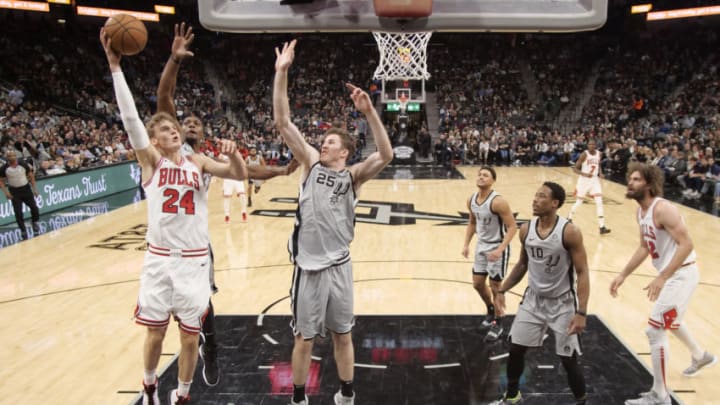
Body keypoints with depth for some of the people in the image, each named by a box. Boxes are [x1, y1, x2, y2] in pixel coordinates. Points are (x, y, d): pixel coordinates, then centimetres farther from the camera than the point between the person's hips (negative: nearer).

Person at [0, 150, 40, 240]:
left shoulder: (23, 164, -9)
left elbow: (31, 176, 2)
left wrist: (34, 189, 1)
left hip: (26, 188, 1)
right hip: (14, 191, 0)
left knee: (34, 207, -3)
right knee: (18, 212, -2)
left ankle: (35, 223, 25)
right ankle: (23, 231, 11)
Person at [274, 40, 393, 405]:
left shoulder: (353, 175, 0)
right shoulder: (312, 163, 4)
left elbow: (385, 156, -18)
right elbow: (283, 122, -4)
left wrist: (369, 112, -26)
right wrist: (281, 74, -11)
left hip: (339, 265, 0)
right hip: (309, 266, 0)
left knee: (343, 335, 15)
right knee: (304, 338, 11)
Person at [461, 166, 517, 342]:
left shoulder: (498, 201, -25)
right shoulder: (471, 200, -3)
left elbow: (512, 226, -23)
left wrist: (500, 249, -30)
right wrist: (466, 244, 5)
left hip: (497, 247, -7)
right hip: (481, 245, 7)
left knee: (496, 286, 2)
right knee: (478, 283, 15)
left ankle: (498, 324, 21)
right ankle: (490, 310, 42)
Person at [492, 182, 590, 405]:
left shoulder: (570, 232, -20)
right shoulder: (526, 230, -5)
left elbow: (582, 273, -17)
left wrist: (581, 312, -22)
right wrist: (502, 290, 5)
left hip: (563, 304, -5)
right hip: (533, 299, 5)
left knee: (569, 360, 1)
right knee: (515, 349, 10)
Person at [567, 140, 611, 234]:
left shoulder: (599, 154, 0)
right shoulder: (584, 155, -16)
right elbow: (575, 168, -15)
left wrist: (600, 173, -1)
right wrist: (585, 174, -30)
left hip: (595, 180, 4)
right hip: (584, 180, -4)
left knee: (599, 202, -8)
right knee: (579, 202, 7)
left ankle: (602, 227, -9)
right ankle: (569, 218, 37)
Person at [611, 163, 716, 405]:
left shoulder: (662, 209, -24)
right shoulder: (641, 211, 5)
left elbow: (686, 244, -29)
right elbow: (644, 248, 16)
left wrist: (661, 278, -34)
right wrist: (623, 276, 12)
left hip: (681, 274, -10)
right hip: (672, 274, 10)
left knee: (655, 330, -10)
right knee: (669, 321, 31)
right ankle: (700, 357, 58)